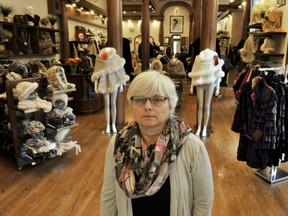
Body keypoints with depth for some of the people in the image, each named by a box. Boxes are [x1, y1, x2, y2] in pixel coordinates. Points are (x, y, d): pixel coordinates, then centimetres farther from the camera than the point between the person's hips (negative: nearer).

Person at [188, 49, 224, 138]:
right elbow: (194, 73, 2)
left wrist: (217, 88, -2)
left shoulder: (215, 59, -11)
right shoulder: (198, 59, -8)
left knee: (207, 106, 3)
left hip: (210, 84, -1)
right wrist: (192, 86, 3)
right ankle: (199, 128, 12)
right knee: (200, 106, 2)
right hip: (200, 84, 1)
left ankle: (205, 128, 13)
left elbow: (218, 74, -2)